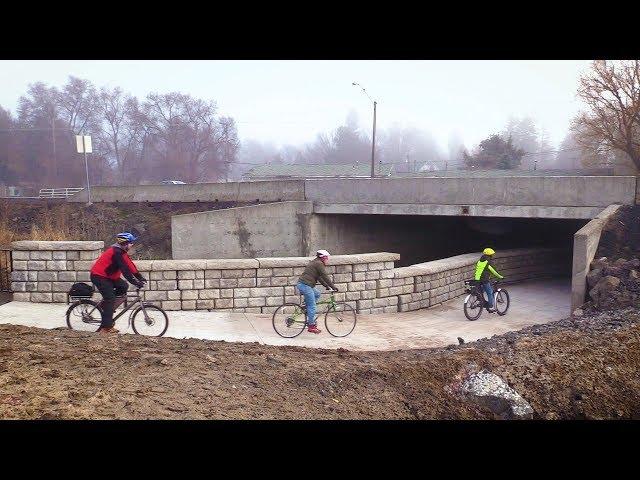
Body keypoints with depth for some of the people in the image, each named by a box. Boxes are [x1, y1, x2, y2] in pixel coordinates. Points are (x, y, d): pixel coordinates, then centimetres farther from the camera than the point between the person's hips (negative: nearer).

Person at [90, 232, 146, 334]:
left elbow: (130, 265, 9)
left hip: (107, 276, 10)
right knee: (110, 299, -13)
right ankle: (106, 328, -11)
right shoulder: (116, 252, -24)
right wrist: (135, 282, -30)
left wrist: (140, 277, 3)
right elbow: (124, 270, -29)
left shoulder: (121, 251, 6)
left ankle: (106, 303, 13)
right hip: (98, 276, -10)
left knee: (124, 286, 1)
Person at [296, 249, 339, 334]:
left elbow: (320, 277, 27)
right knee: (312, 306, -4)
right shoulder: (319, 264, -8)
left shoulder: (315, 262, 23)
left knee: (317, 294, 23)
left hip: (302, 284, 10)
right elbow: (325, 277, -10)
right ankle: (311, 326, 1)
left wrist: (327, 286, 25)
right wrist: (333, 287, -4)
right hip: (305, 285, -10)